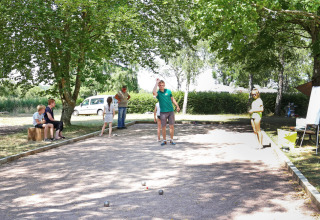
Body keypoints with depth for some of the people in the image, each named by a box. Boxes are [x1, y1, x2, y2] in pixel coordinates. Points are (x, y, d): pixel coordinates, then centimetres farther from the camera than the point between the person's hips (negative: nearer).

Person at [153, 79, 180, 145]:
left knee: (171, 126, 2)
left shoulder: (168, 91, 5)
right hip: (163, 112, -1)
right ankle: (164, 140, 14)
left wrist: (177, 106, 18)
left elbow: (172, 99, 17)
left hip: (170, 111, 2)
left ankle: (171, 140, 12)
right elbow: (154, 92, -27)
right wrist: (156, 83, -23)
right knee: (163, 127, 3)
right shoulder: (158, 93, -2)